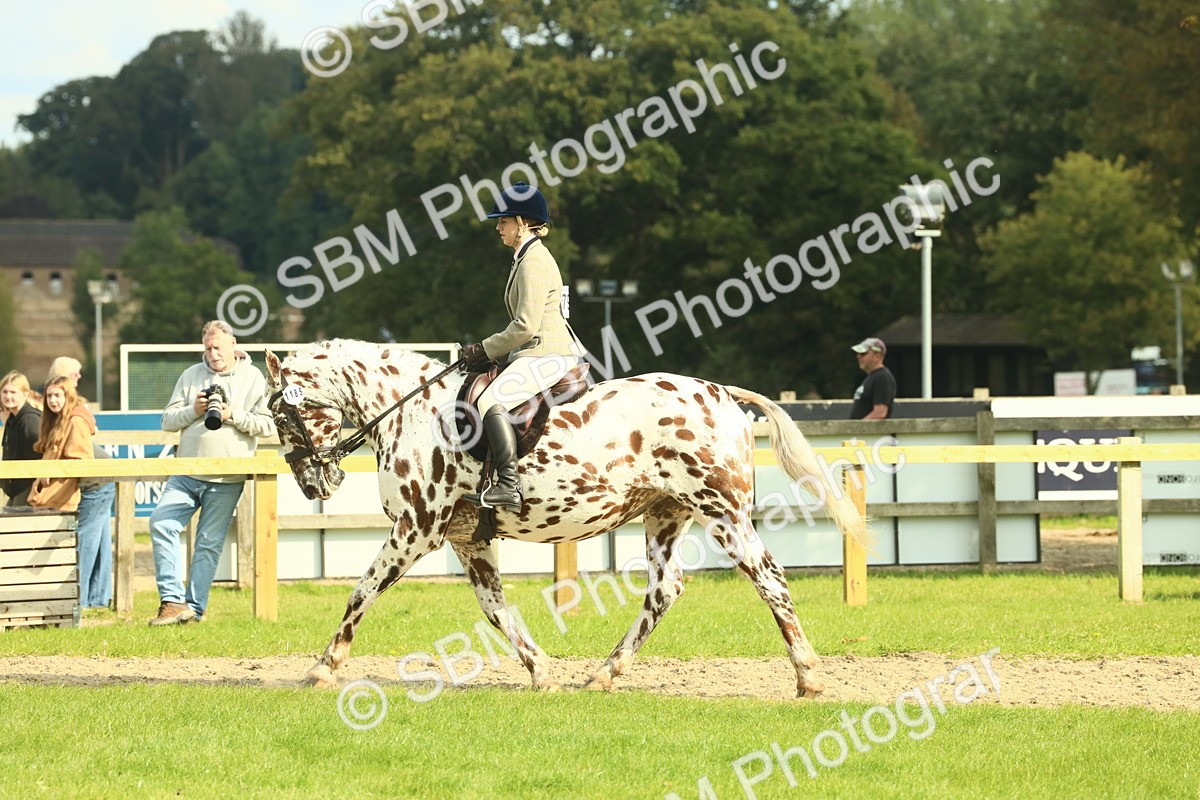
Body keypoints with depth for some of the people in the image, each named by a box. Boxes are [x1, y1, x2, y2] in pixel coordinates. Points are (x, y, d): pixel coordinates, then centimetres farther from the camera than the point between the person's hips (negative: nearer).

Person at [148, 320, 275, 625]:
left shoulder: (253, 378, 4)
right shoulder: (191, 376, 11)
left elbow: (268, 424, -2)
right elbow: (167, 419, 9)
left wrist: (233, 415, -14)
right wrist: (193, 410, -9)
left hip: (226, 482, -3)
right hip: (186, 474, 3)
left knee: (209, 544, 1)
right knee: (161, 523, -15)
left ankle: (195, 608, 6)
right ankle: (173, 601, -15)